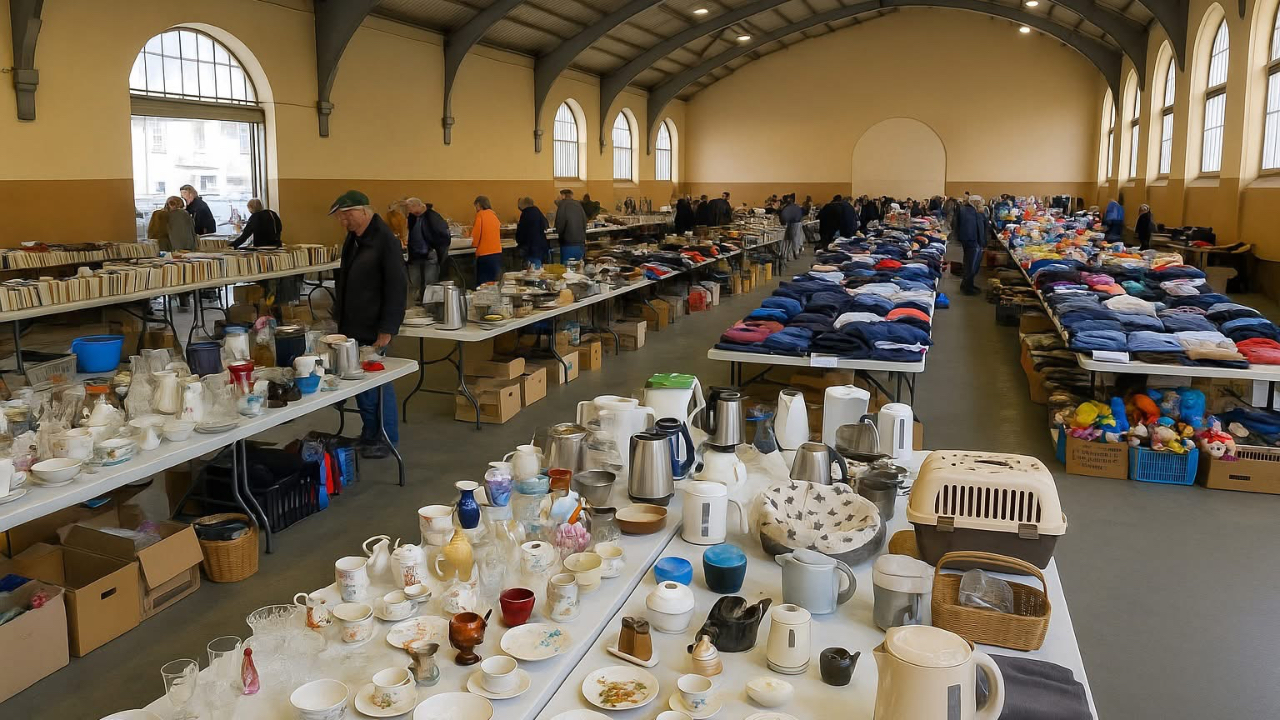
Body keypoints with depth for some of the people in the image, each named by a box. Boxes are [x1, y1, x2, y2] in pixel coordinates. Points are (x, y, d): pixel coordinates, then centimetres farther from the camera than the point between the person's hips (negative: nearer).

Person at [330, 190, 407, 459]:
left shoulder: (385, 241, -14)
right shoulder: (353, 239, 12)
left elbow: (397, 287, -17)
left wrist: (387, 329, -18)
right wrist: (341, 319, 20)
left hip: (373, 330, -8)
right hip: (352, 327, 8)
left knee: (377, 384, -1)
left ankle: (387, 439, 12)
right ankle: (370, 435, 24)